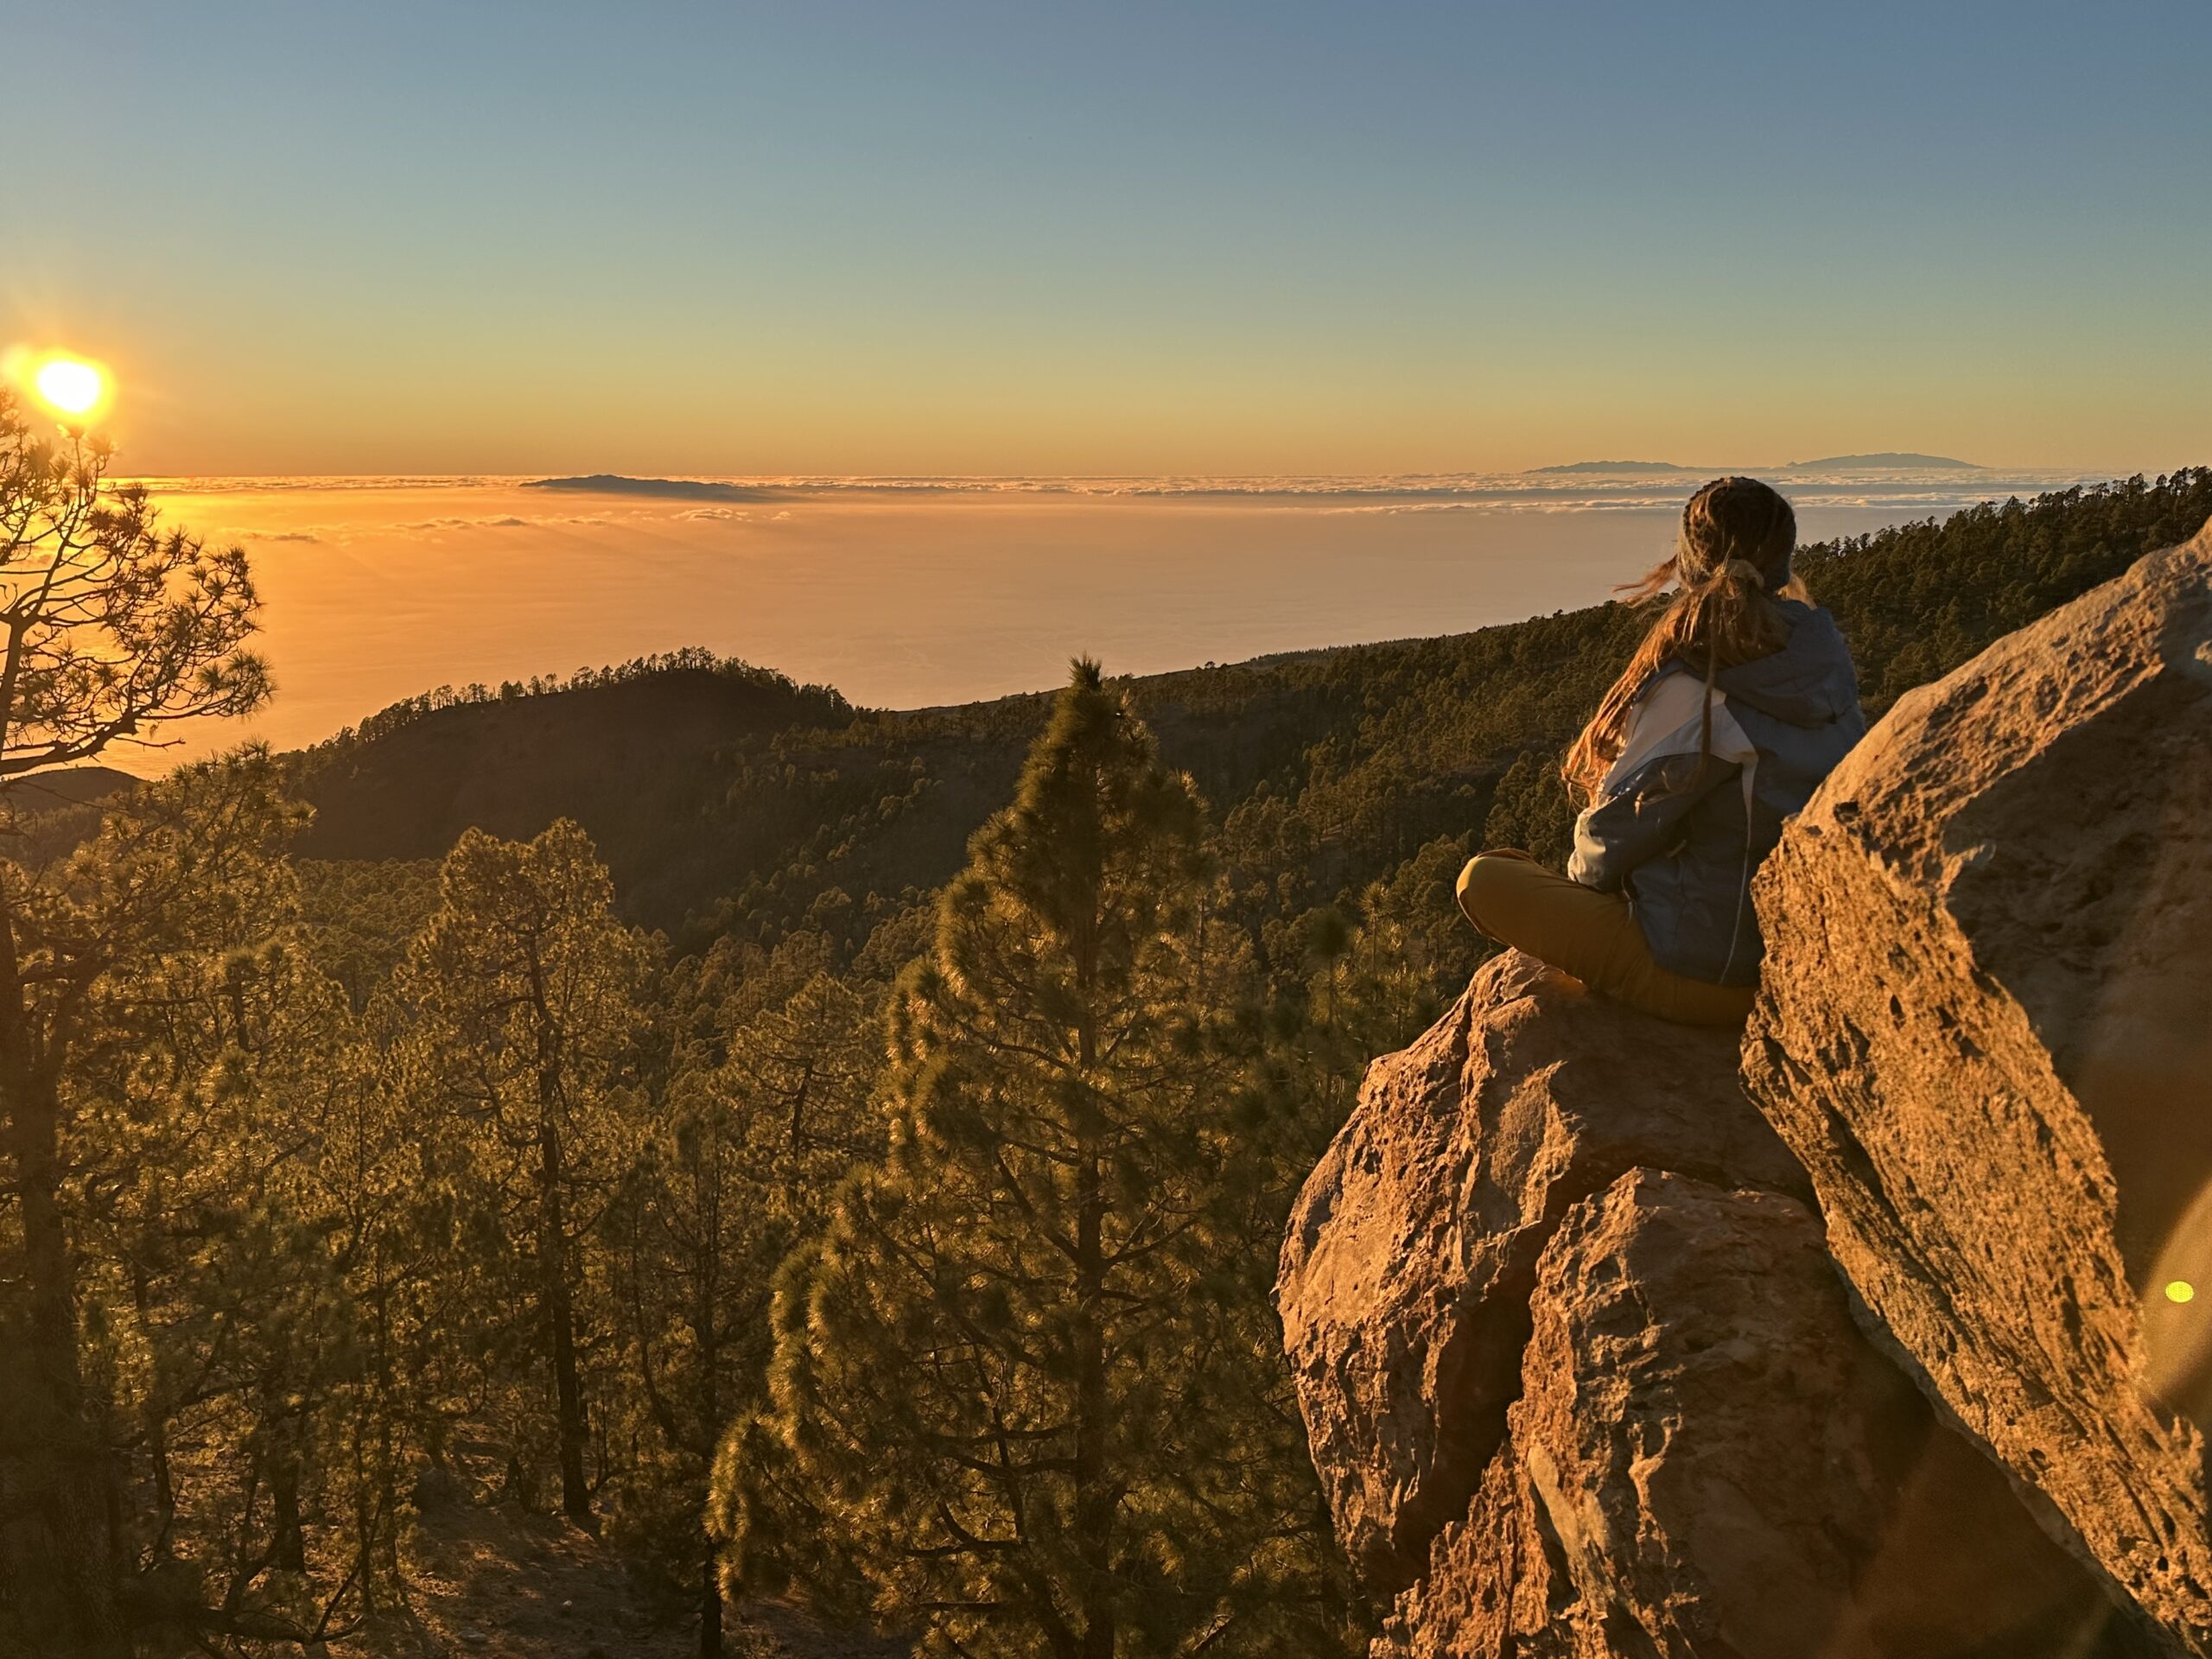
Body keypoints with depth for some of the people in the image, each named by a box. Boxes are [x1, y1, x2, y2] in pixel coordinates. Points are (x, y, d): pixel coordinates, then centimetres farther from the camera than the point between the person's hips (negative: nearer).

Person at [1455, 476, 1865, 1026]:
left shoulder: (1694, 690, -23)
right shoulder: (1825, 656, -2)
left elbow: (1616, 834, -14)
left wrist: (1582, 876, 10)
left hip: (1711, 977, -8)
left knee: (1484, 880, -3)